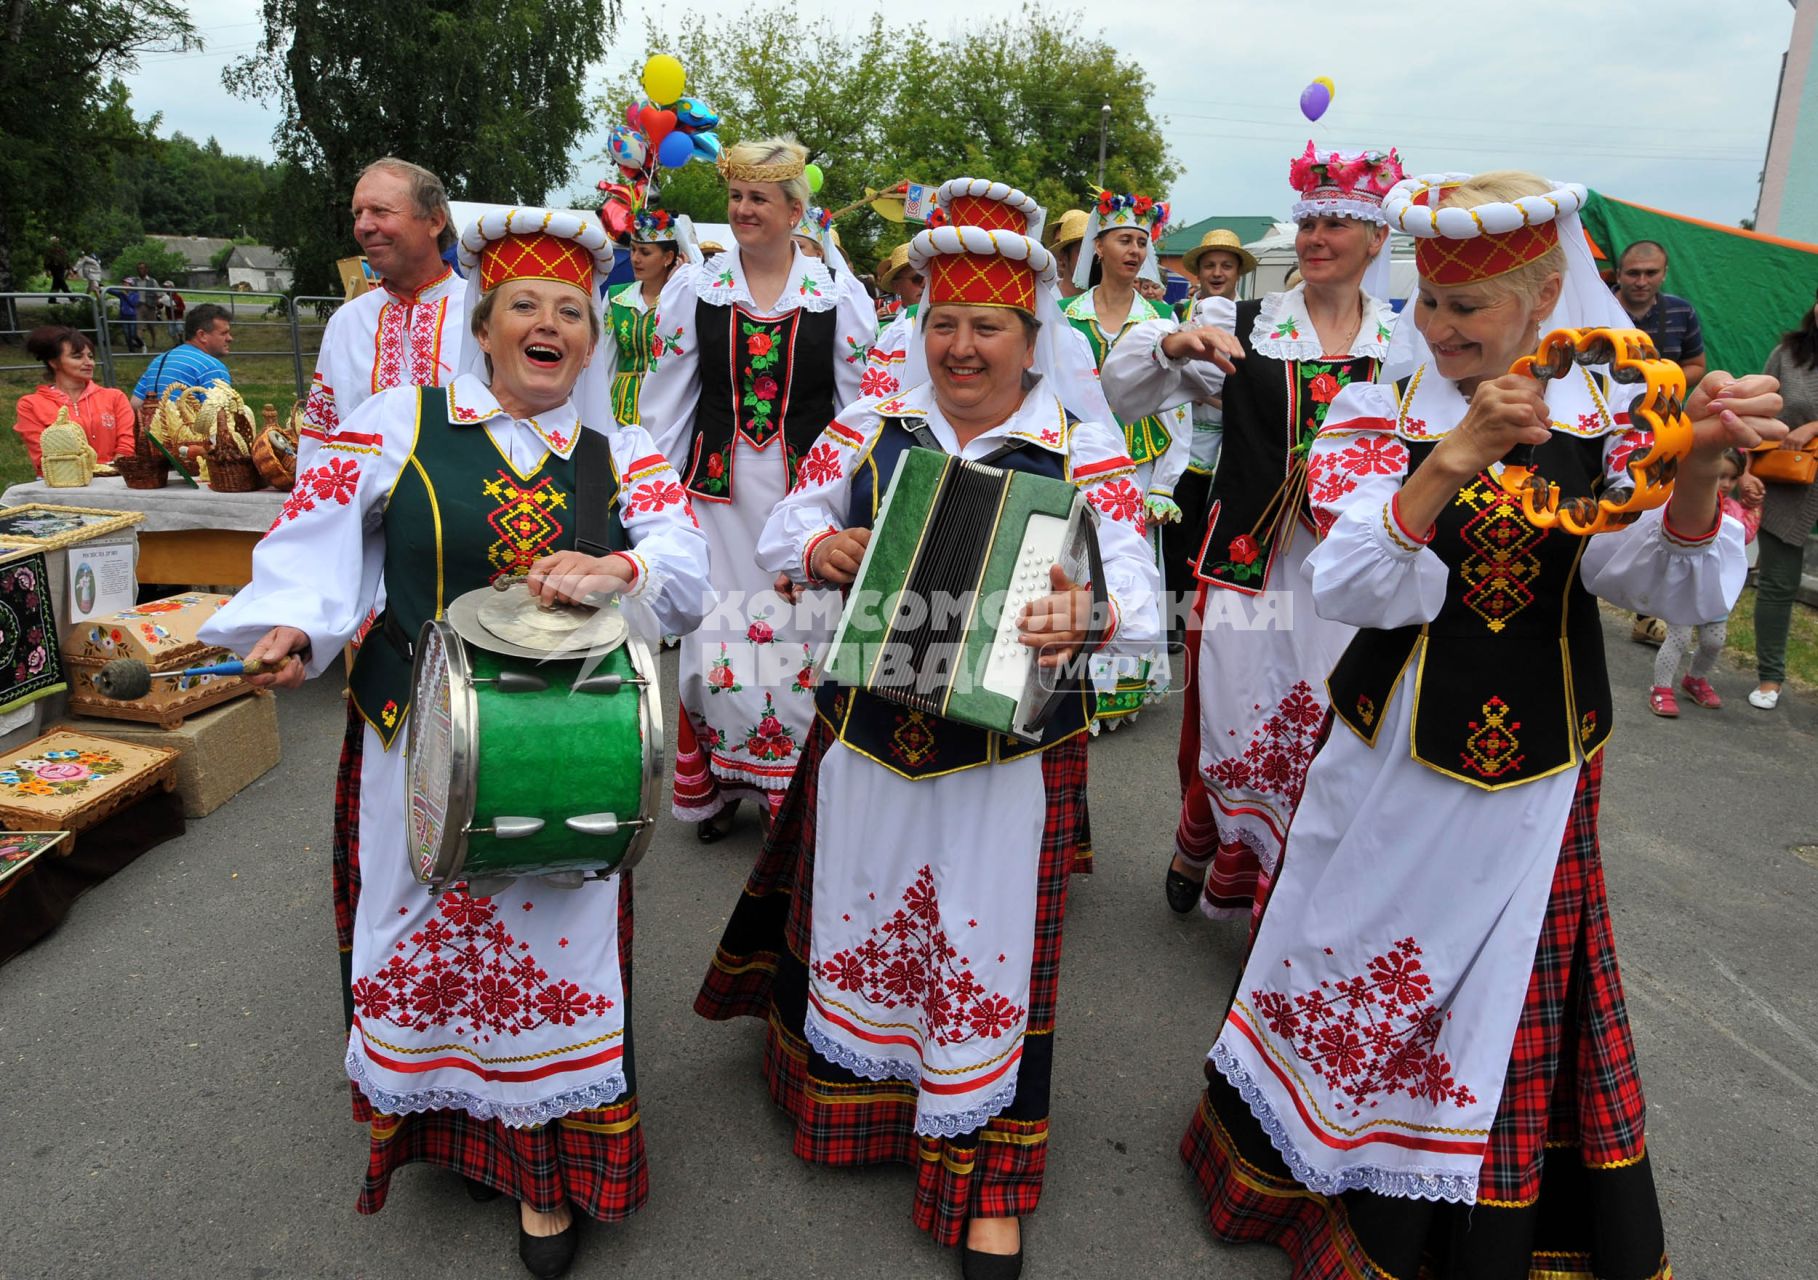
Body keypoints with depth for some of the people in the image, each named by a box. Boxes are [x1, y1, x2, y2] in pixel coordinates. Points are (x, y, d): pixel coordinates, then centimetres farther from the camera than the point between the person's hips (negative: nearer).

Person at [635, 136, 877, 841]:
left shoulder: (839, 294, 4)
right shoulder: (692, 287, 6)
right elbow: (664, 403, 8)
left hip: (808, 493, 0)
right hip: (718, 489, 1)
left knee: (800, 636, 2)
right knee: (715, 637, 1)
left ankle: (793, 791, 18)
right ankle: (713, 782, 20)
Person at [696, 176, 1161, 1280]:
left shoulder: (1083, 453, -5)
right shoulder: (870, 429, 3)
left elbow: (1137, 593, -15)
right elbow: (782, 532, 5)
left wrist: (1086, 615, -38)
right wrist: (821, 550, -18)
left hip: (1011, 753, -2)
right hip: (867, 733, 3)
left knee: (989, 943, 8)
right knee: (858, 915, 19)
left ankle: (989, 1187, 29)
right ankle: (850, 1081, 50)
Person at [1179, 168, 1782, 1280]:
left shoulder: (1611, 415, -2)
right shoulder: (1379, 412, -6)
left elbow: (1683, 587, -15)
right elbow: (1351, 585, -21)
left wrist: (1699, 467, -33)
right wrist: (1457, 455, -33)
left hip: (1536, 774, 1)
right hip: (1393, 760, -1)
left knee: (1501, 1006, 14)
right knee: (1357, 975, 13)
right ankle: (1310, 1156, 41)